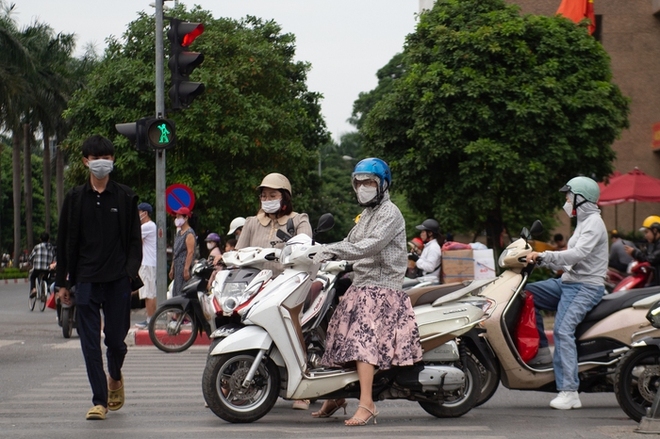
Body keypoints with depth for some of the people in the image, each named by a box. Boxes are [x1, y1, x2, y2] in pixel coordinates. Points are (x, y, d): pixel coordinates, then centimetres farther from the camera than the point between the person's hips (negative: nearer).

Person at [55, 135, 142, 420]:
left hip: (118, 279, -1)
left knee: (116, 338, 3)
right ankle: (100, 400, 2)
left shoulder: (125, 197, 6)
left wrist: (131, 273, -8)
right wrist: (63, 281, 6)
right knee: (90, 342, -4)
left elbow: (135, 239, 6)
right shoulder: (75, 198, 8)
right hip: (86, 279, 1)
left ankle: (115, 376, 34)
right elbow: (65, 241, 10)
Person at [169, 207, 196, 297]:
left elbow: (191, 252, -18)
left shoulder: (189, 233, -9)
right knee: (175, 293, 8)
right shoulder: (179, 233, 20)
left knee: (182, 294, -14)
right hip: (177, 267, 10)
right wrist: (172, 268, 21)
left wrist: (186, 269, -25)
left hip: (185, 266, -10)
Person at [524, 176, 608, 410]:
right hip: (569, 282, 10)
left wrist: (544, 256, -30)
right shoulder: (584, 222, 21)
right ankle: (541, 349, 5)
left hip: (586, 287, -10)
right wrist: (541, 259, 11)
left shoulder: (594, 223, -11)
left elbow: (578, 254, -27)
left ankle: (569, 391, -29)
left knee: (563, 330, -25)